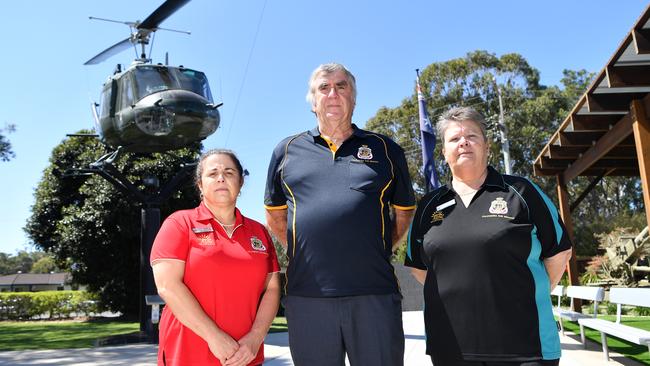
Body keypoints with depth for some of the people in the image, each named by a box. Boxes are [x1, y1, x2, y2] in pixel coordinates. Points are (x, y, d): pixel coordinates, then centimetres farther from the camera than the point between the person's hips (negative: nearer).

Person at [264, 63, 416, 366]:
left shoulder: (385, 149, 10)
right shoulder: (287, 151, 11)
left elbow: (405, 210, 17)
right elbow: (274, 214, 18)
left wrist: (378, 250, 9)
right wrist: (303, 252, 10)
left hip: (374, 294, 0)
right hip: (306, 295, 1)